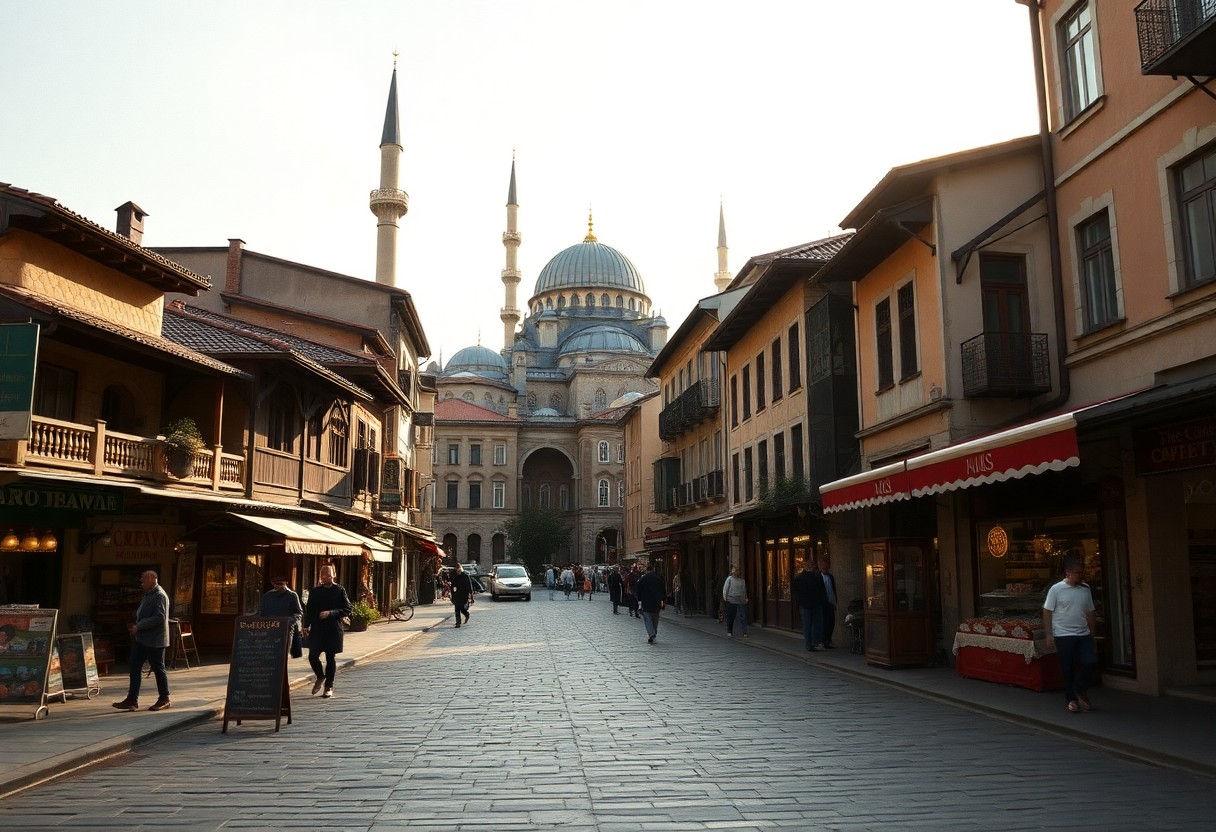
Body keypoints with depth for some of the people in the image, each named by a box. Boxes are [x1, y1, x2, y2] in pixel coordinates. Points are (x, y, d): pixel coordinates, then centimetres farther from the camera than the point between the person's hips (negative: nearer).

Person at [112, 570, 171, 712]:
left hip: (154, 640, -9)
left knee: (158, 668, 1)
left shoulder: (160, 596, -16)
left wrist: (139, 626, -22)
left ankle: (164, 699, 13)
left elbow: (159, 618, -24)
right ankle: (132, 699, 10)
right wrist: (135, 626, 9)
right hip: (141, 638, 9)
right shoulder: (147, 595, 15)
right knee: (135, 667, 6)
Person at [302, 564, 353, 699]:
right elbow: (309, 609, 14)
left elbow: (347, 609, -4)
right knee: (312, 656, -2)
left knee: (331, 658, 3)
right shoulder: (315, 591, 10)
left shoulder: (339, 590, -1)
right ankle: (320, 677, 26)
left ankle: (329, 687, 15)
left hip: (333, 631, -3)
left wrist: (330, 613, -15)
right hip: (316, 630, 3)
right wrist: (306, 626, 5)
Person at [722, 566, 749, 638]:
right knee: (730, 617, 4)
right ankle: (729, 632, 16)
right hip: (731, 601, -3)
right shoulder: (730, 579, -1)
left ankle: (744, 632, 0)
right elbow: (725, 589, 0)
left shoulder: (742, 580, 13)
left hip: (741, 602, 4)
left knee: (743, 617, -3)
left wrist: (746, 598, 12)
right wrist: (725, 598, -5)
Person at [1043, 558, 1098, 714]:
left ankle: (1080, 690, 17)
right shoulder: (1056, 589, -7)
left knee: (1091, 662, -8)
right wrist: (1049, 635, -9)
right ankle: (1071, 699, 18)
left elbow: (1090, 613, 14)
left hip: (1084, 635, 4)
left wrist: (1092, 634, 13)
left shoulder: (1085, 588, 7)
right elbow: (1047, 612, -5)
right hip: (1064, 636, -4)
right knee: (1067, 669, 2)